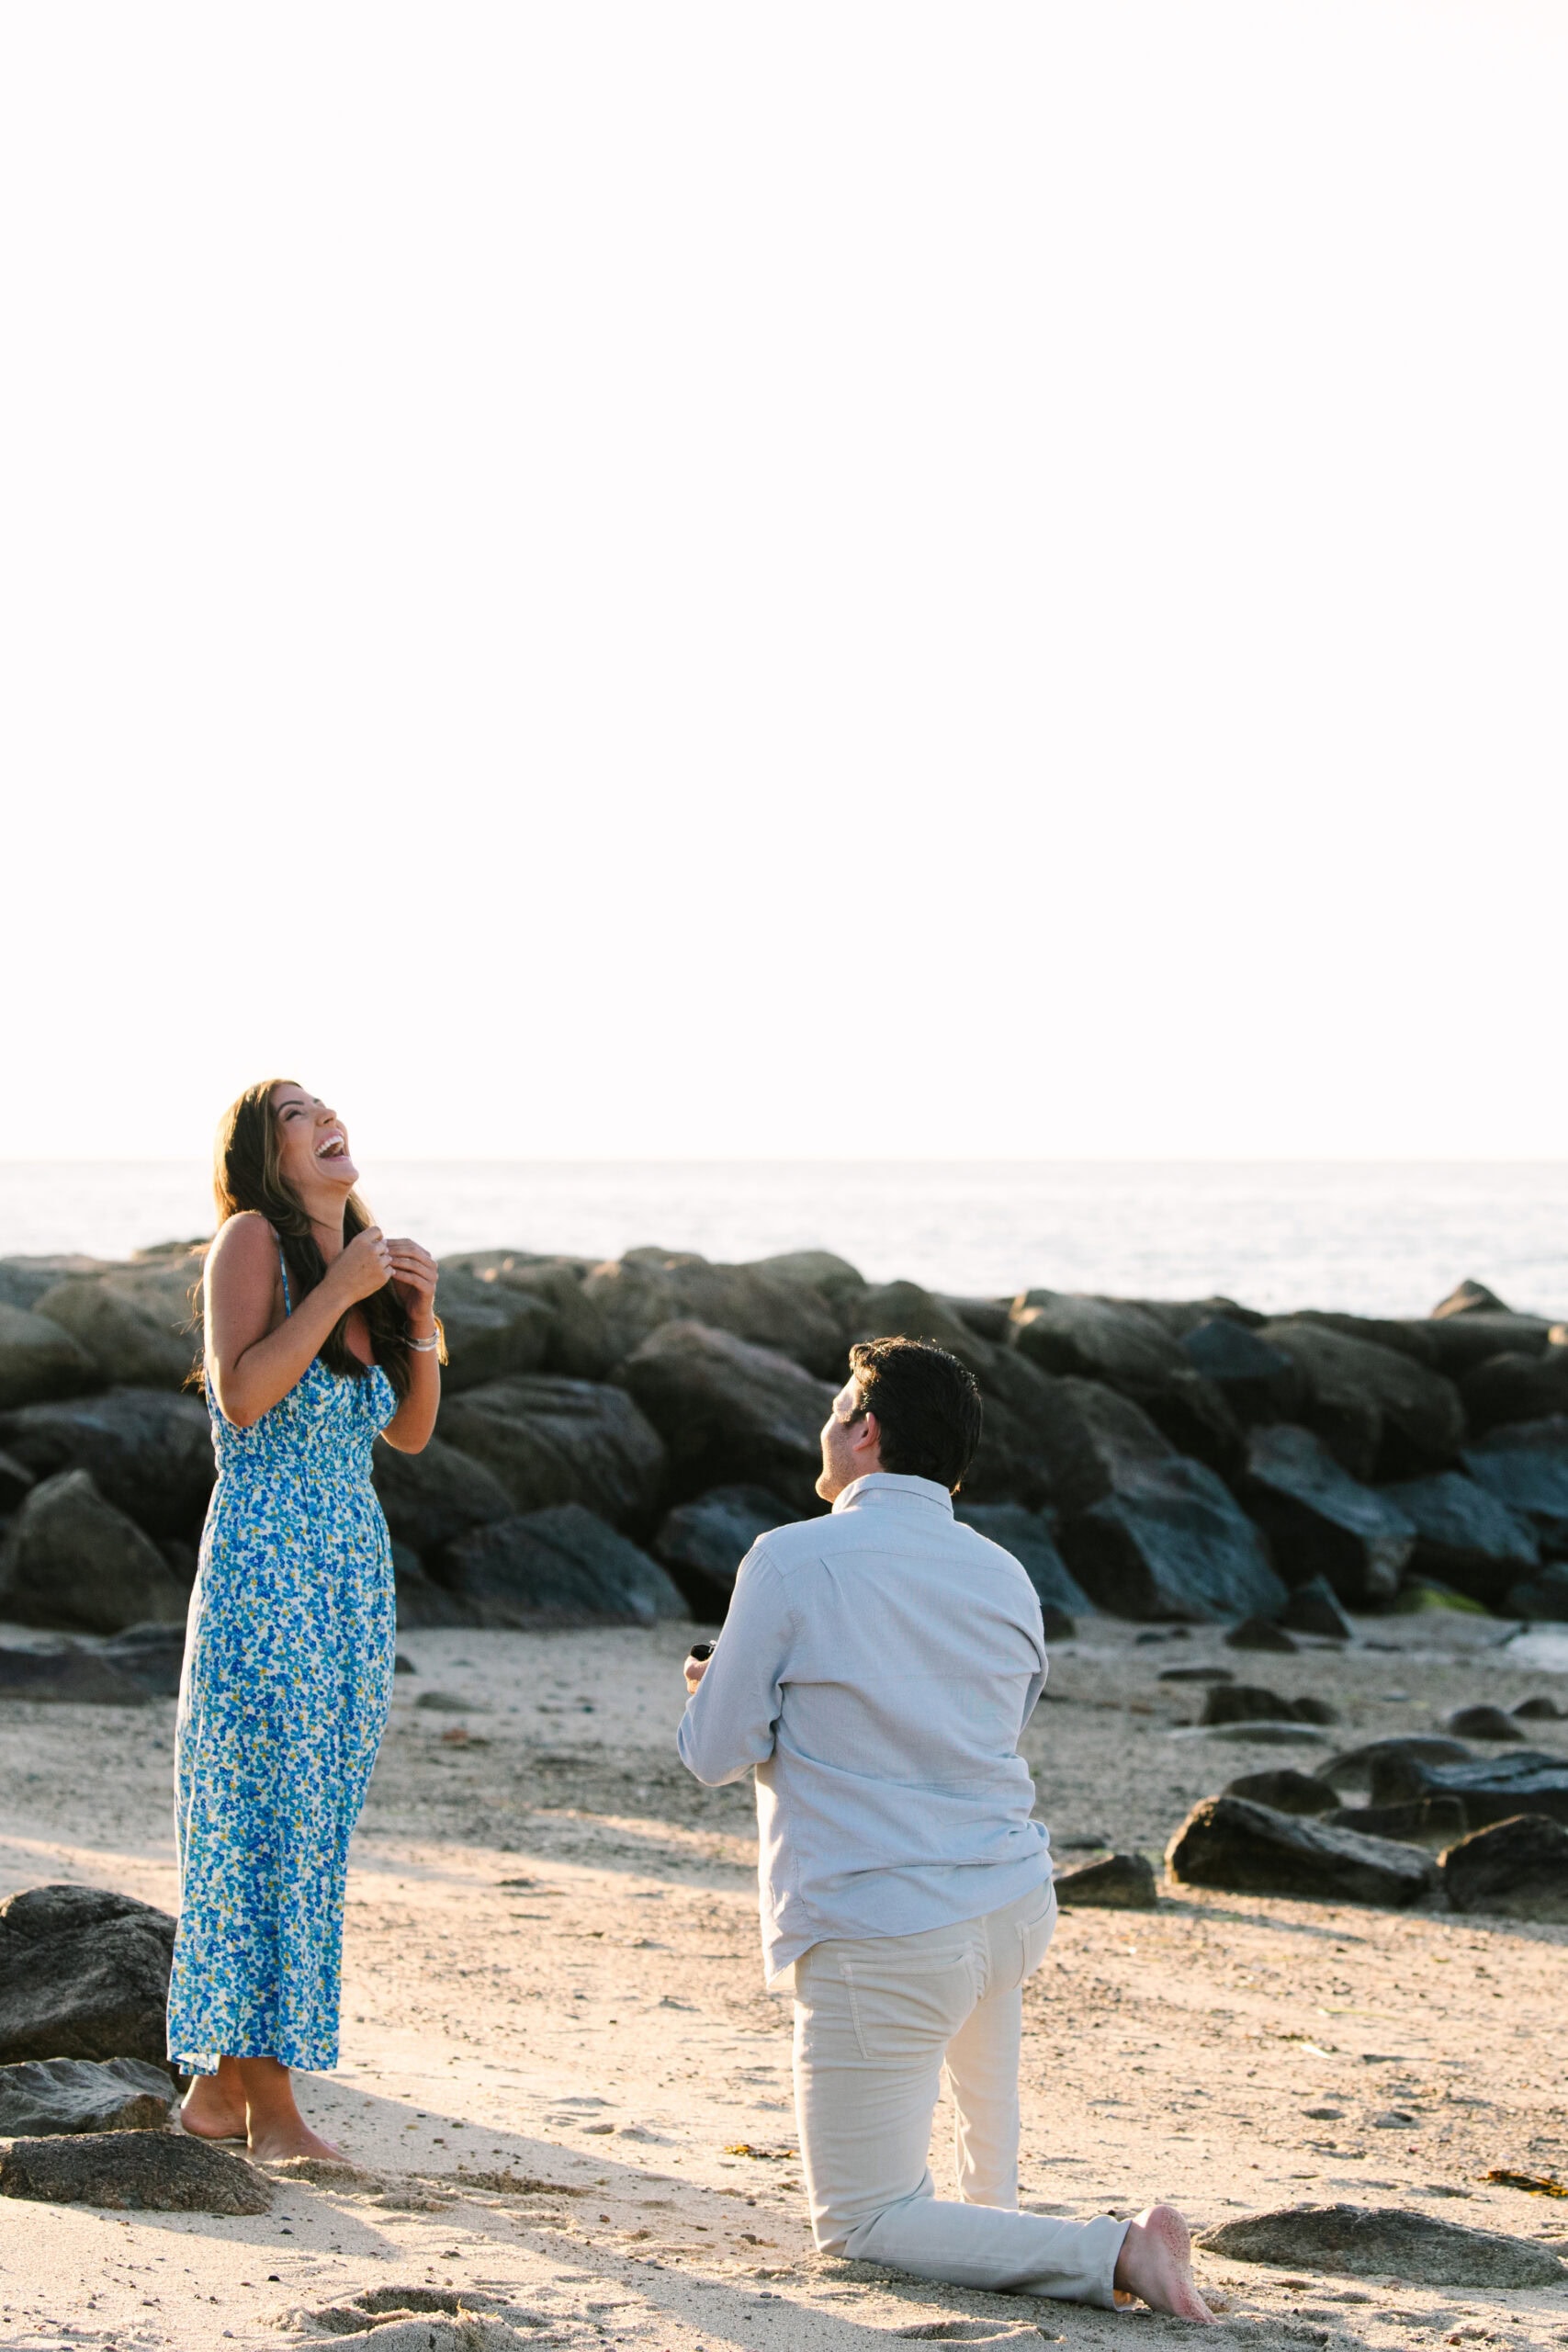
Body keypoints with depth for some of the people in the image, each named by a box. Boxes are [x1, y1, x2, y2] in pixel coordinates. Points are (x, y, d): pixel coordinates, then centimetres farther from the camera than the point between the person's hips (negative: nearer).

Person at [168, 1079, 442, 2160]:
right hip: (266, 1561, -8)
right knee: (270, 1821, -5)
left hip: (357, 1572, 8)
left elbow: (411, 1432, 17)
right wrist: (340, 1291, -17)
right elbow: (242, 1396, -18)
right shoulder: (253, 1240, -7)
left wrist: (420, 1316, 2)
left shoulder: (363, 1256, 13)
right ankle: (270, 2106, -2)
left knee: (314, 1823, 9)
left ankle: (222, 2082, 16)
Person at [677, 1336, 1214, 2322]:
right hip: (1015, 1902, 7)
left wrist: (717, 1690, 18)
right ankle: (994, 2197, 47)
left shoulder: (792, 1559, -10)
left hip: (881, 1941, -7)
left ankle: (1110, 2253, -17)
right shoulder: (1006, 1578, 7)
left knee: (860, 2225, 2)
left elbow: (719, 1752, -6)